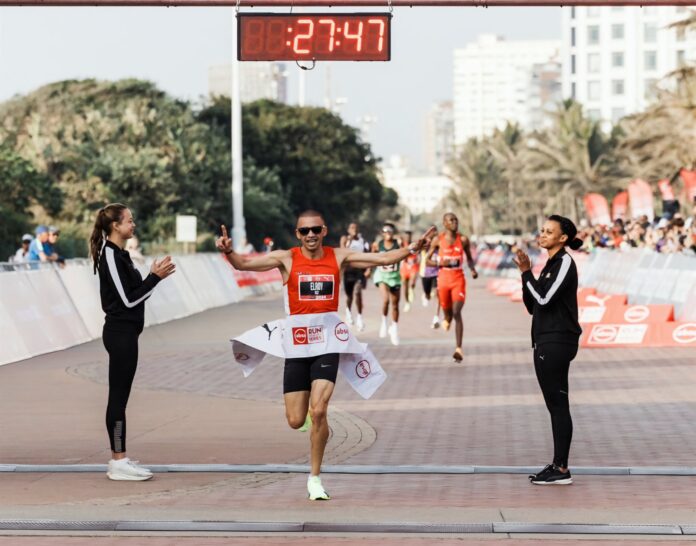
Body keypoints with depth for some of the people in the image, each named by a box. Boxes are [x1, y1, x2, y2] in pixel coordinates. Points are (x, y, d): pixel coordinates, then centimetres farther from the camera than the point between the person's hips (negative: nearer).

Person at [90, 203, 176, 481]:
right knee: (118, 397, -6)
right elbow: (128, 299, -18)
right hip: (120, 333, -10)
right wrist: (155, 277, -15)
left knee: (119, 397, 11)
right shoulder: (110, 255, -15)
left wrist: (153, 275, 7)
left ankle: (119, 459, 15)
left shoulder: (119, 254, 14)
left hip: (124, 332, 10)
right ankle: (118, 462, -2)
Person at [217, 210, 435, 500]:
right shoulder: (286, 258, -1)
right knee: (295, 421, 1)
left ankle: (315, 478, 1)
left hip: (327, 345, 0)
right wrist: (228, 251, -30)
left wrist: (412, 248, -12)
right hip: (297, 346, 0)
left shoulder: (338, 257, 3)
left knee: (318, 412, -14)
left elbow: (384, 258, 3)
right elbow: (243, 263, -9)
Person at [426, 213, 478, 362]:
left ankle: (459, 349, -19)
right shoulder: (438, 240, -1)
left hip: (458, 279, -1)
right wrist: (440, 263, -16)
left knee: (457, 312, -15)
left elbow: (469, 258, 15)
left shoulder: (463, 240, 1)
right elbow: (427, 260, 3)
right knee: (447, 312, 11)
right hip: (443, 279, 1)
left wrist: (473, 269, -5)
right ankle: (446, 320, 53)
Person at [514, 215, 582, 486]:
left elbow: (544, 299, -18)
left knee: (558, 404, -8)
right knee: (555, 405, 10)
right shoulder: (550, 265, 18)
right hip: (545, 342, 10)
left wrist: (526, 272, -10)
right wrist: (525, 273, 5)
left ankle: (562, 469, -7)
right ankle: (557, 465, 14)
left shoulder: (565, 263, -9)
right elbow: (532, 305, 16)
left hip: (558, 342, -10)